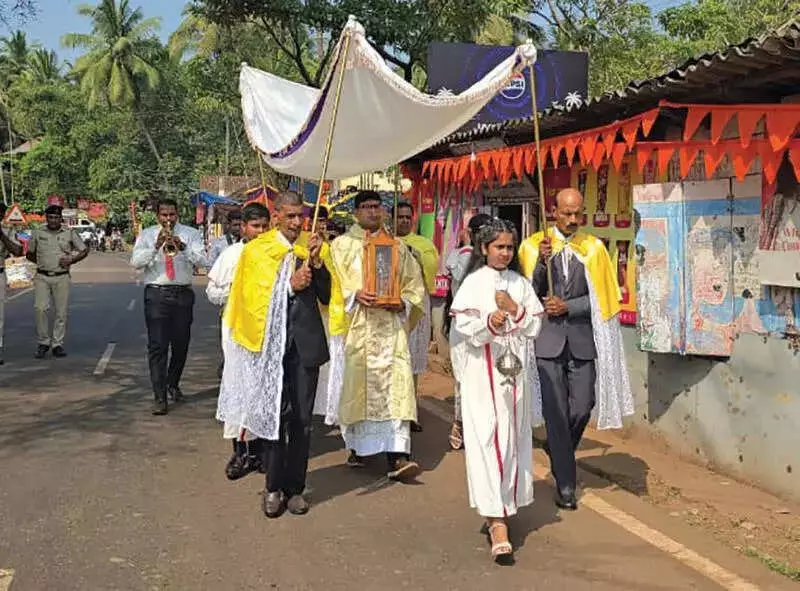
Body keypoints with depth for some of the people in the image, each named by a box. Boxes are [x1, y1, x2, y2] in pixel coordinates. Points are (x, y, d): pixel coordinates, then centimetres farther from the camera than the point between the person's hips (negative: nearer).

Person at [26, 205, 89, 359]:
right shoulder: (37, 233, 6)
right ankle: (43, 342, 2)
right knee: (40, 308, -11)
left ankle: (57, 344, 9)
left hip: (62, 278, 0)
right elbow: (29, 254, 17)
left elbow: (84, 250, 11)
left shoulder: (70, 233, 5)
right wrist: (41, 262, 1)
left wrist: (71, 260, -4)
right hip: (42, 277, 0)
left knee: (61, 312, 0)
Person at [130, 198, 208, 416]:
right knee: (157, 346, -7)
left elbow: (202, 261, -7)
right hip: (157, 294, -1)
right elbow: (135, 262, -6)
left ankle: (173, 384, 35)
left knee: (181, 344, 12)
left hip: (183, 294, 2)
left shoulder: (190, 234, 7)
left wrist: (183, 247, -23)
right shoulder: (147, 235, 7)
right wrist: (156, 247, -19)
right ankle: (160, 397, -6)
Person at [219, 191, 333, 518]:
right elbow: (252, 298, -4)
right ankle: (273, 487, 15)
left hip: (305, 341, 2)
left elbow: (327, 296, 2)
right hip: (270, 341, -2)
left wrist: (316, 262, -12)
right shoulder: (257, 250, 2)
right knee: (274, 415, 3)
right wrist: (290, 285, -14)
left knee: (302, 419, 5)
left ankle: (295, 487, 17)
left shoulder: (314, 247, 6)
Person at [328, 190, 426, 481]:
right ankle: (356, 445, 20)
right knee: (355, 386, 0)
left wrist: (402, 302, -4)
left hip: (389, 328, 1)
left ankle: (397, 456, -15)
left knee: (395, 384, -10)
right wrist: (355, 295, -16)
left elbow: (415, 283, 14)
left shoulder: (397, 247, 15)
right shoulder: (341, 245, 9)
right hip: (354, 327, -1)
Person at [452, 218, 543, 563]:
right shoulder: (474, 282, -1)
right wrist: (488, 322, -28)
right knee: (486, 440, -9)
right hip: (483, 371, -4)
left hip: (513, 369, 4)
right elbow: (463, 326, -10)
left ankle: (498, 510, 25)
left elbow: (534, 327, 9)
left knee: (511, 439, 8)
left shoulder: (520, 284, 11)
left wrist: (515, 310, -8)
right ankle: (497, 524, -11)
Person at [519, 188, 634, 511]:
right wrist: (542, 261, -17)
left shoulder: (593, 248, 6)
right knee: (556, 412, -1)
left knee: (582, 408, 1)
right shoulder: (534, 245, 3)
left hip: (582, 339, 2)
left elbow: (601, 297, 2)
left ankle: (557, 449, 33)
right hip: (547, 338, -1)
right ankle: (565, 485, 8)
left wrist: (567, 306, -9)